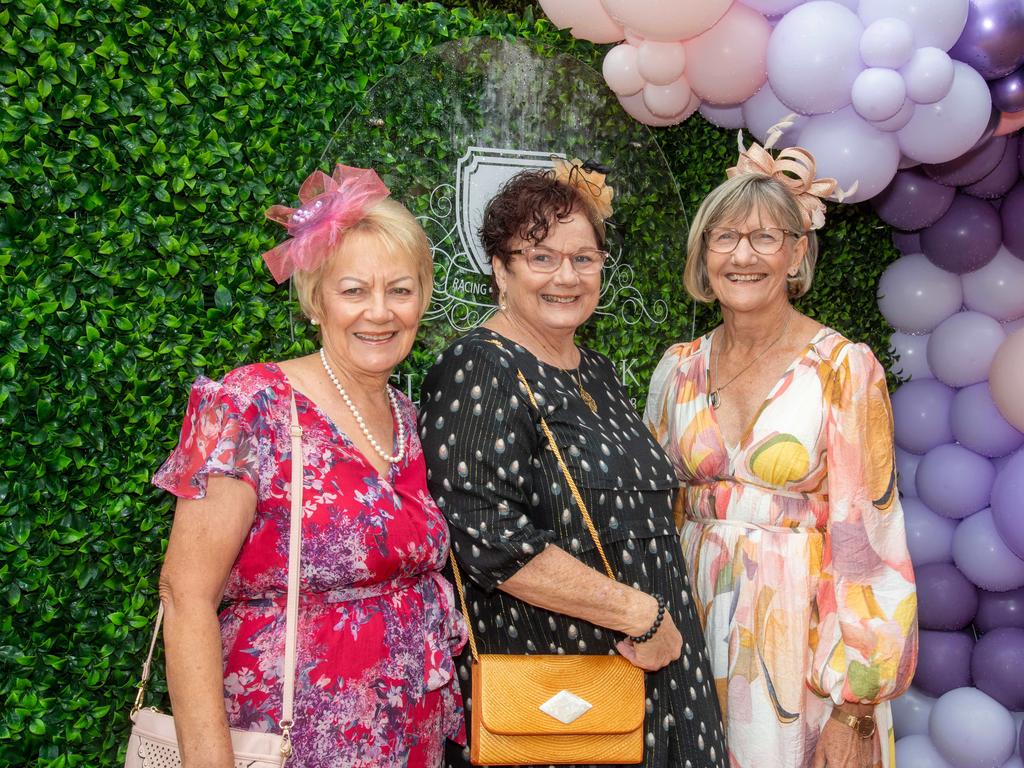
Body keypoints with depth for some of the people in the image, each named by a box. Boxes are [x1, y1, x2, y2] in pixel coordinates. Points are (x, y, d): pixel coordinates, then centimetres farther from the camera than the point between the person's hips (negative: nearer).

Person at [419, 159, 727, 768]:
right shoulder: (479, 371, -14)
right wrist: (637, 613, -19)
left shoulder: (600, 374, 11)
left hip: (648, 664, 8)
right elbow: (487, 538, -24)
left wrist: (664, 621, 9)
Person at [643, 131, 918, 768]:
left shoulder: (845, 369, -10)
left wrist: (855, 713, -15)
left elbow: (866, 535, -12)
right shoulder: (679, 369, 3)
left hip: (801, 628, -4)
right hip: (698, 616, 4)